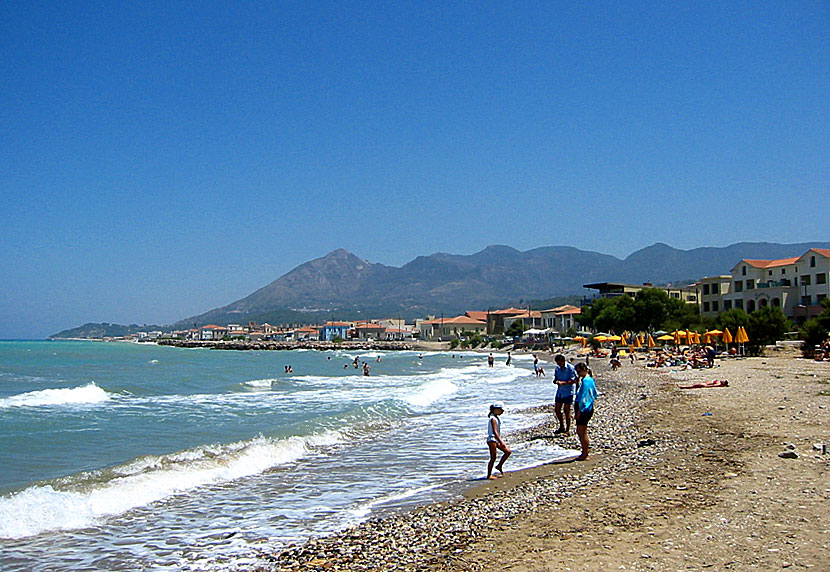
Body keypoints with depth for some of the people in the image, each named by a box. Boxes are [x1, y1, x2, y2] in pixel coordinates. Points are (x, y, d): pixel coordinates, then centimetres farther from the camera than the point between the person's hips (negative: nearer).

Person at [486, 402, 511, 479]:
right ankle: (489, 475, 4)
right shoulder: (493, 419, -18)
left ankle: (499, 466, 18)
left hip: (497, 439, 10)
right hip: (492, 440, -10)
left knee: (508, 451, 7)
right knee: (493, 458, -4)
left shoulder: (496, 418, 13)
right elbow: (494, 432, -25)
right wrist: (501, 442, -28)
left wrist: (501, 441, 25)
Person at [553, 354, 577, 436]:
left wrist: (564, 382, -24)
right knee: (557, 410, 8)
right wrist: (556, 381, -10)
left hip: (568, 392, -6)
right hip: (559, 392, 6)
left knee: (567, 411, -2)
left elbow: (574, 380, -14)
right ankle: (562, 427, 26)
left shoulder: (570, 368, -12)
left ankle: (568, 430, 7)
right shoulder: (557, 368, 7)